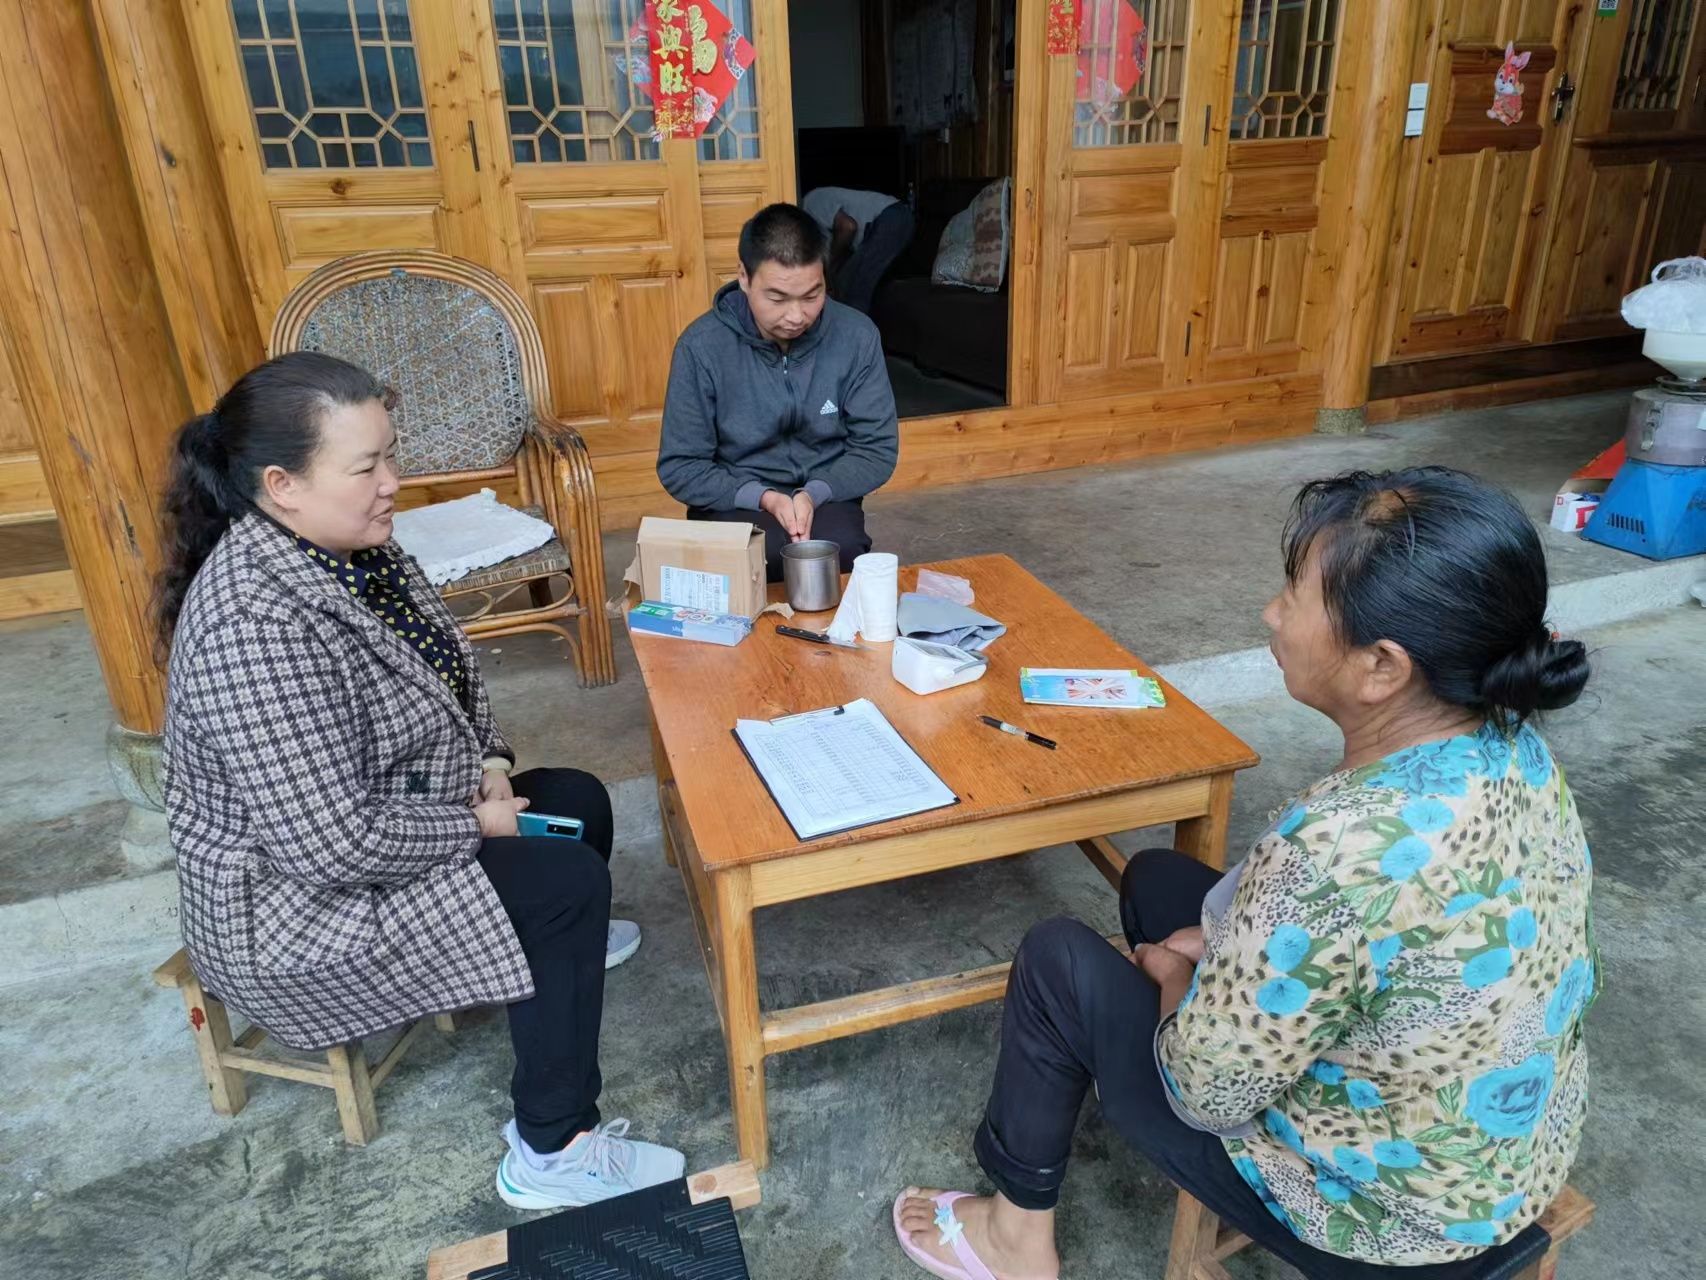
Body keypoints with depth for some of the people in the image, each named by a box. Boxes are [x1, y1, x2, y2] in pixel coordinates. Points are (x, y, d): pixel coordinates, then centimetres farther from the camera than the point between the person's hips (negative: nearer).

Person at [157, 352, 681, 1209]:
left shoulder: (349, 545, -4)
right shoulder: (258, 626, -34)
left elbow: (446, 671, 10)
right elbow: (337, 844, -34)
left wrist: (490, 767, -5)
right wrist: (476, 826, -19)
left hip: (374, 818, 9)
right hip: (300, 895, -9)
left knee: (580, 801, 13)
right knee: (566, 882, -18)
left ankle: (565, 947, 44)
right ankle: (553, 1156, -2)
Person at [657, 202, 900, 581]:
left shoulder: (857, 336, -9)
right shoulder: (702, 345, -13)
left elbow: (878, 448, -2)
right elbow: (680, 467, -8)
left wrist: (815, 493, -20)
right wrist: (762, 497, -23)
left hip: (825, 497, 2)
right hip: (735, 501, -1)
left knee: (840, 547, -31)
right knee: (754, 556, -33)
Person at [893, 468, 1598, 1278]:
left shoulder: (1341, 852, -39)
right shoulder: (1511, 744, -12)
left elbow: (1206, 1088, -26)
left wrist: (1178, 982, -6)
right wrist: (1230, 951, 0)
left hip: (1380, 1213, -7)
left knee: (1058, 961, 3)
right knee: (1156, 881, 16)